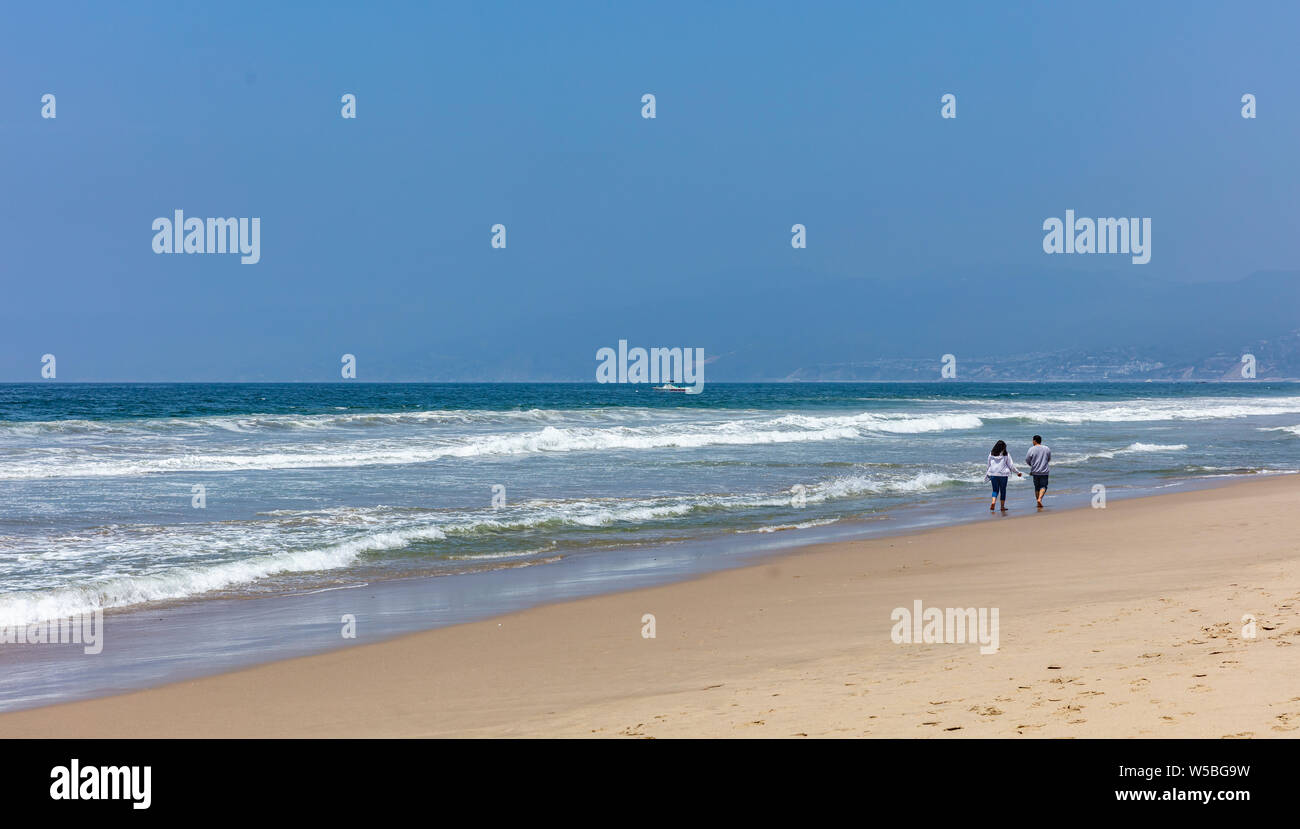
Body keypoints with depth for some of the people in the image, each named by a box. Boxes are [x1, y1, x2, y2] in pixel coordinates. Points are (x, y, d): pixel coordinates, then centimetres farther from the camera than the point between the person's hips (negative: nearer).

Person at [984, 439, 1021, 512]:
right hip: (1003, 474, -2)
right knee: (1003, 490, 8)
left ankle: (993, 502, -15)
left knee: (995, 490, 9)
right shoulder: (1006, 454, -4)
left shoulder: (991, 454, 2)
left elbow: (989, 465, 7)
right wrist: (1018, 472, 11)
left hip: (993, 474, 2)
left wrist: (987, 475, 17)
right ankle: (1002, 506, 10)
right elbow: (1011, 465, 0)